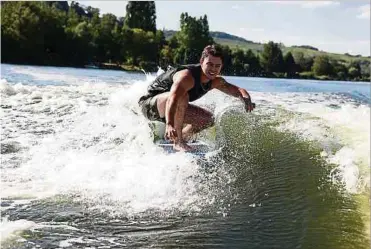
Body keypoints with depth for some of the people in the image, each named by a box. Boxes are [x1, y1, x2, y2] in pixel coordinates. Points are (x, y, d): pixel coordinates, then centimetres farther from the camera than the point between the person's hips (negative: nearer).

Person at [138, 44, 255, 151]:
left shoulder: (215, 81, -7)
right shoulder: (187, 77, -34)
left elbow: (237, 90, -1)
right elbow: (172, 99, -49)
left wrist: (246, 98, -26)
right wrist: (169, 124, -66)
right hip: (150, 104, -8)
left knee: (208, 119, 4)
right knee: (182, 96, -38)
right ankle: (178, 142, -26)